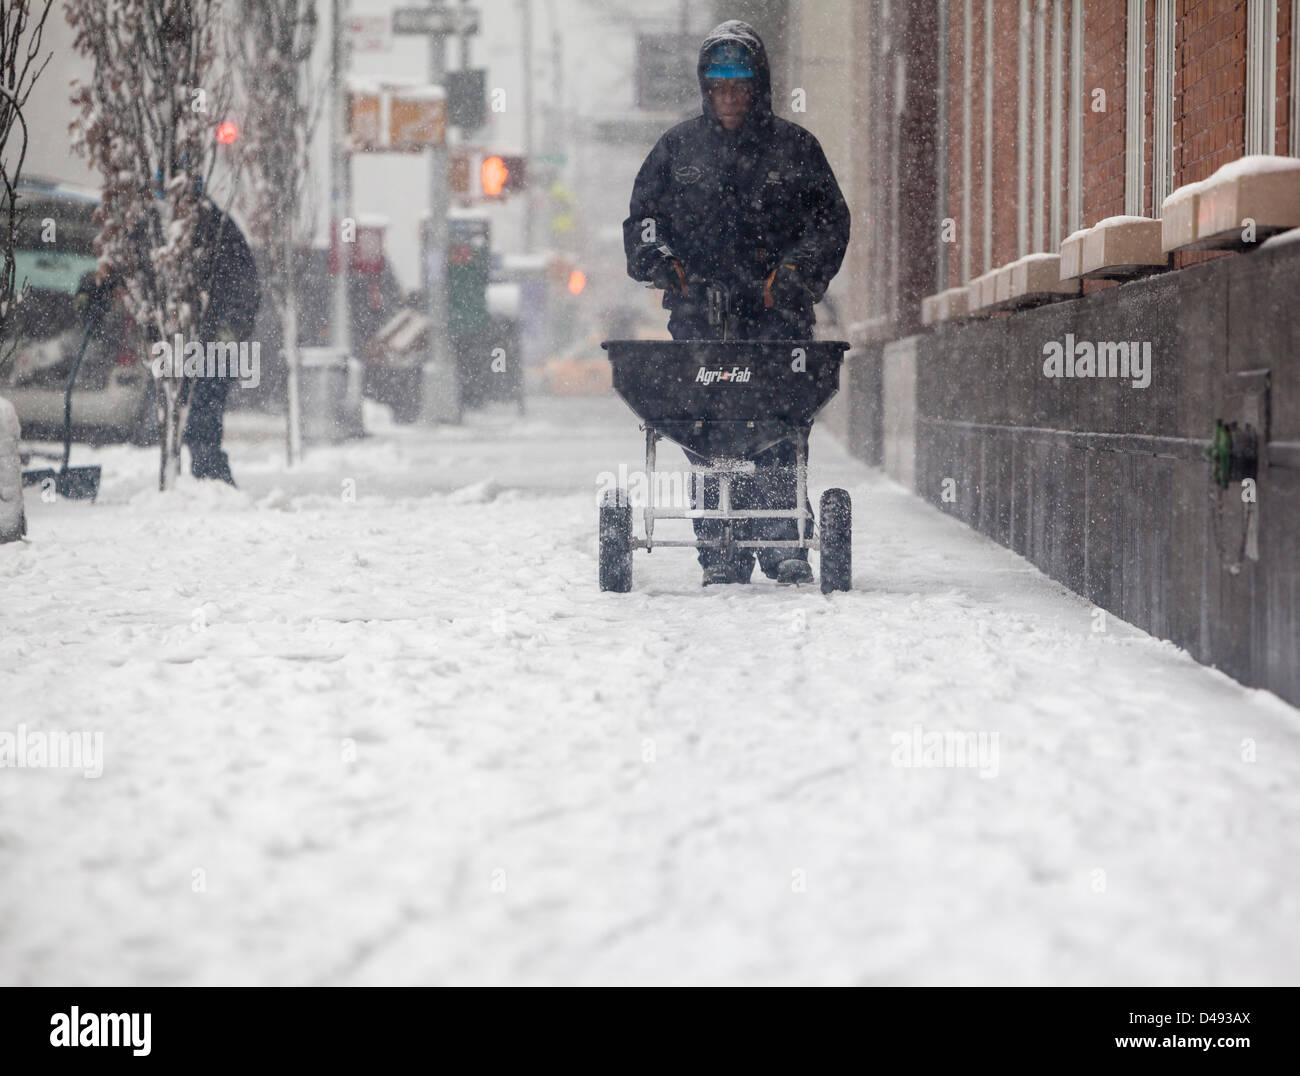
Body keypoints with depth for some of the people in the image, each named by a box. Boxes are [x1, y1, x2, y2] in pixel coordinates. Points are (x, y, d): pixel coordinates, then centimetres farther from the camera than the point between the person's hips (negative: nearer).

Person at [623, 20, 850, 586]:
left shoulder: (794, 147, 12)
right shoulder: (677, 147, 16)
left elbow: (830, 220, 10)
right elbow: (642, 214, 18)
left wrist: (797, 269, -6)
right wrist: (654, 256, -3)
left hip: (777, 312, -1)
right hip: (698, 312, 1)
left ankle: (784, 544, -10)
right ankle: (722, 554, -6)